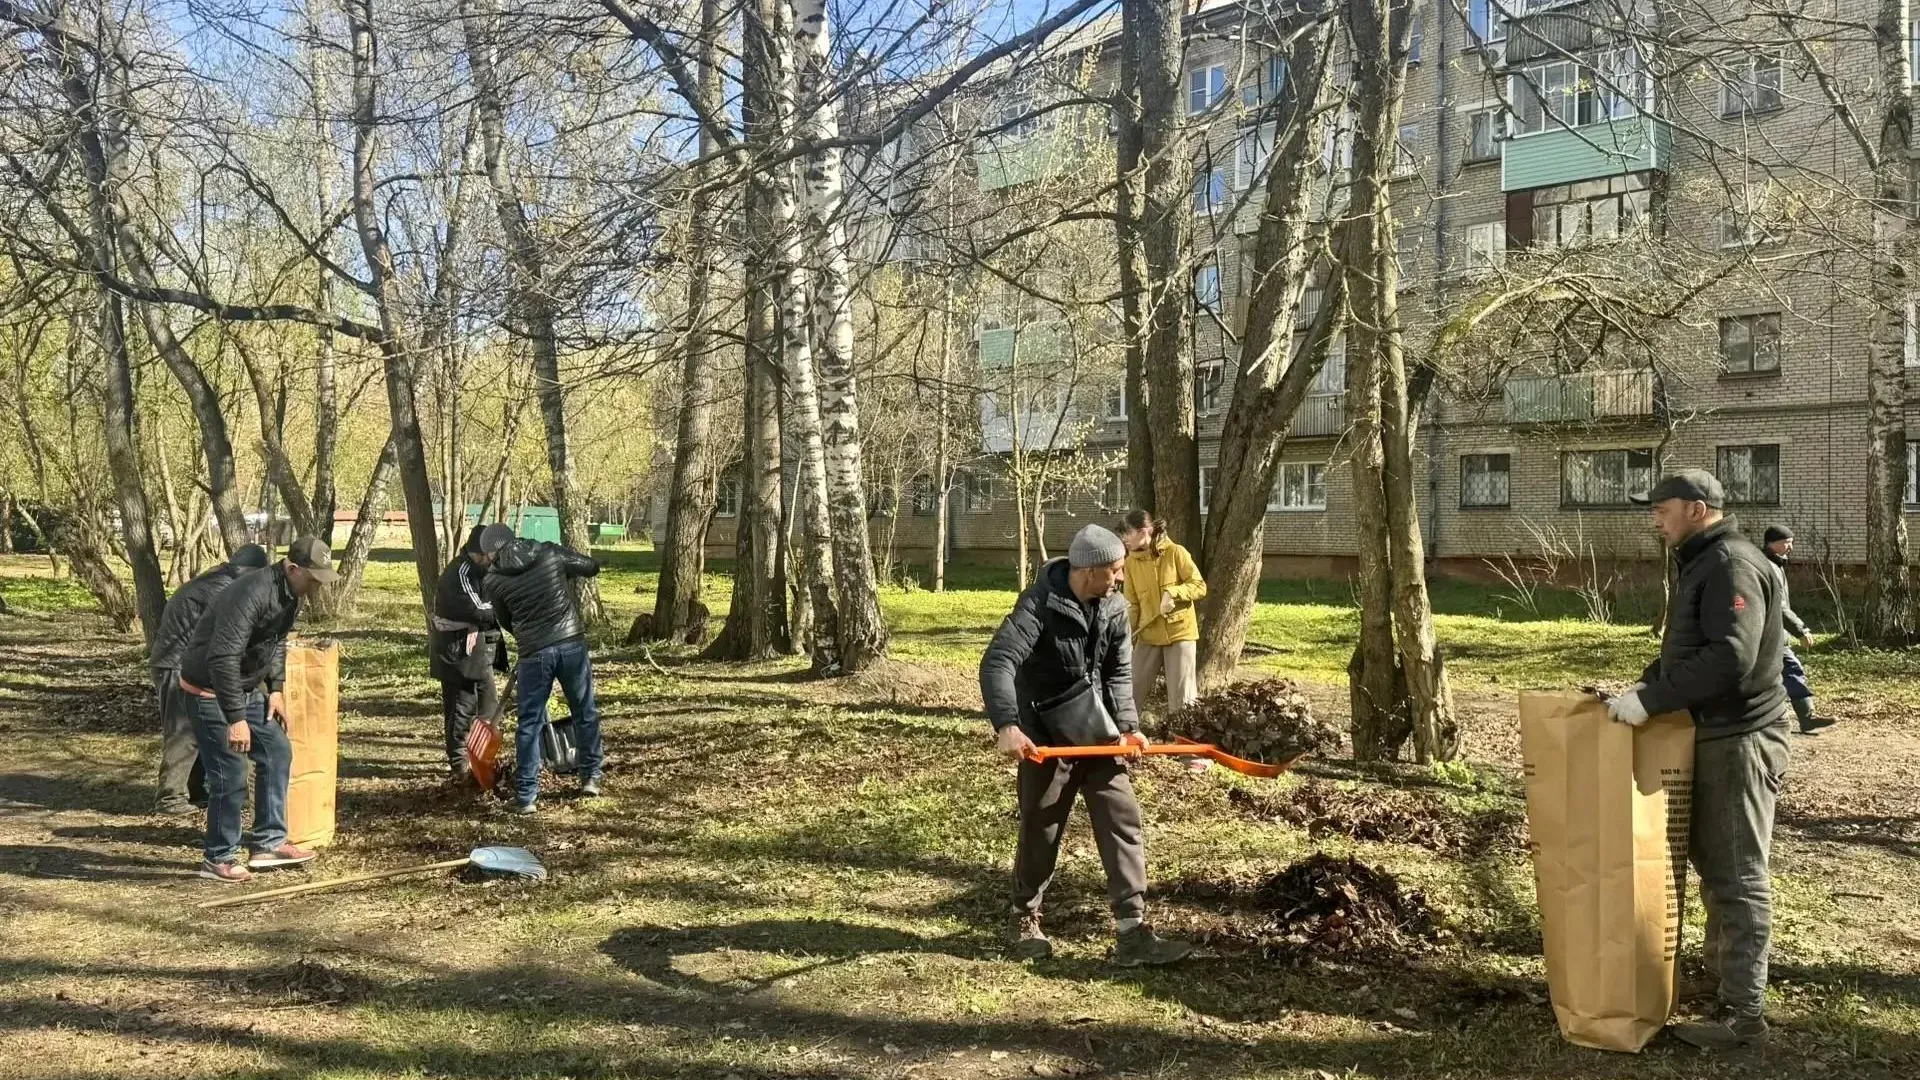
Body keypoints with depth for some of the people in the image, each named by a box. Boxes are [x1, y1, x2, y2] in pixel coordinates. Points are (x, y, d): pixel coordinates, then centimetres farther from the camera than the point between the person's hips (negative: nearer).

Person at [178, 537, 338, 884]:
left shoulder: (290, 595, 0)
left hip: (245, 687, 10)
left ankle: (268, 843, 17)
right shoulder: (252, 594, -30)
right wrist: (236, 718, -33)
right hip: (210, 690, -9)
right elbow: (222, 659, -34)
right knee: (230, 774, -8)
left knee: (277, 752, 10)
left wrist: (275, 688, 7)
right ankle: (219, 859, 8)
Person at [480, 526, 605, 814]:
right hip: (572, 643, 1)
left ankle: (526, 796, 8)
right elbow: (592, 567, 11)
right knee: (585, 712, 18)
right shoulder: (551, 553, 0)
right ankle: (591, 776, 27)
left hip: (534, 652, -1)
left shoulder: (494, 580, 1)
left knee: (529, 724, 8)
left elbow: (505, 622, 13)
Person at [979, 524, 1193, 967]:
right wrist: (1007, 725, -42)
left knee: (1123, 821, -1)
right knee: (1040, 831, 7)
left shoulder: (1115, 608, -1)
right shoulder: (1040, 604, -20)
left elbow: (1118, 672, 8)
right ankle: (1025, 919, 29)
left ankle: (1133, 932, 3)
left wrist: (1127, 724, -5)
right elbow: (997, 663, -29)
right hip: (1047, 737, -5)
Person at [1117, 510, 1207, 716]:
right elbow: (1132, 604, 3)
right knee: (1133, 690, 5)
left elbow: (1199, 586, -8)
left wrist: (1172, 593, -23)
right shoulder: (1130, 562, 2)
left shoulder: (1175, 553, -10)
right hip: (1148, 635, 4)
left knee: (1181, 694, 0)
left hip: (1179, 631, -4)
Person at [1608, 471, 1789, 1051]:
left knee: (1737, 875, -5)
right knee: (1710, 860, 19)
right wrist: (1641, 688, 10)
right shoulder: (1702, 565, 16)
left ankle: (1742, 1012, 1)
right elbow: (1684, 651, 23)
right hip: (1712, 736, 10)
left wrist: (1650, 701, -29)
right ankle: (1721, 965, 33)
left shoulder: (1733, 565, -17)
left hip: (1739, 740, -10)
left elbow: (1730, 658, -28)